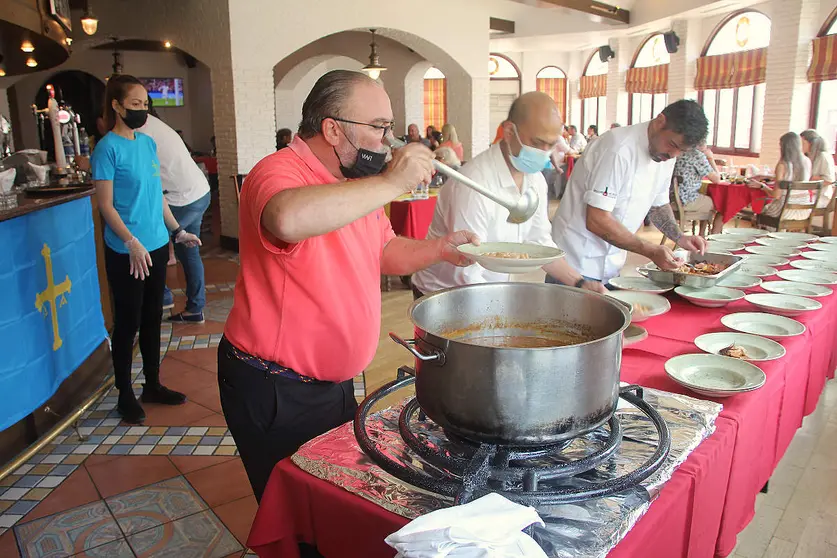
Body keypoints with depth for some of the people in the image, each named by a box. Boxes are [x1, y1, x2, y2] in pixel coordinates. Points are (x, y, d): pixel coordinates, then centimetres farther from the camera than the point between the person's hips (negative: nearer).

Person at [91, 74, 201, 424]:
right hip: (126, 252, -7)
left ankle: (153, 385, 30)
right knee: (128, 322, 4)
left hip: (156, 245, 7)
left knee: (152, 318, 15)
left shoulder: (148, 143, 9)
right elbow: (106, 205, -13)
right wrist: (132, 243, -21)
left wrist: (177, 231, 14)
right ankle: (125, 395, 19)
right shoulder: (108, 148, -10)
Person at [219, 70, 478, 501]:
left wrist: (438, 249, -1)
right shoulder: (280, 172, -22)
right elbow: (288, 219, -47)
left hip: (334, 381, 8)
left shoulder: (356, 184, 7)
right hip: (274, 393, -8)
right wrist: (391, 183, -37)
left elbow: (385, 252, 18)